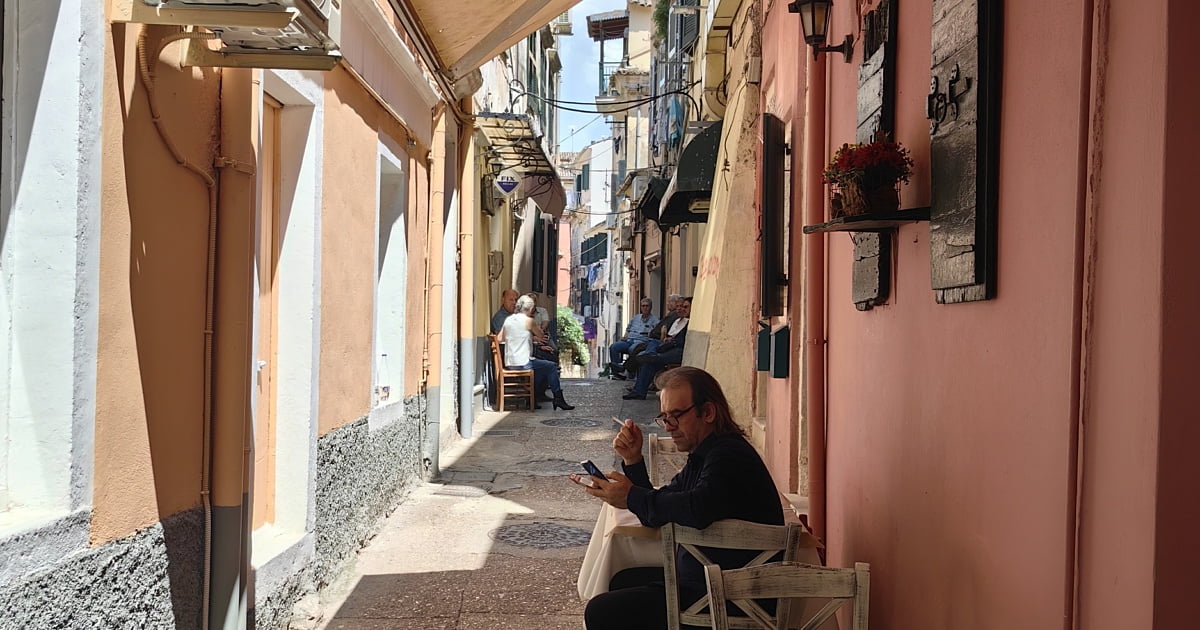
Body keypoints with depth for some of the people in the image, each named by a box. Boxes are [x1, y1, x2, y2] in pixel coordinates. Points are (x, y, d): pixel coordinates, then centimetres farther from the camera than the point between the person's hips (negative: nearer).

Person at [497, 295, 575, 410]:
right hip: (523, 363, -8)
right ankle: (558, 398, 6)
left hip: (509, 364, 8)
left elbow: (499, 338, 13)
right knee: (552, 367, 5)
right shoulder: (528, 320, -9)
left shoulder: (508, 319, 9)